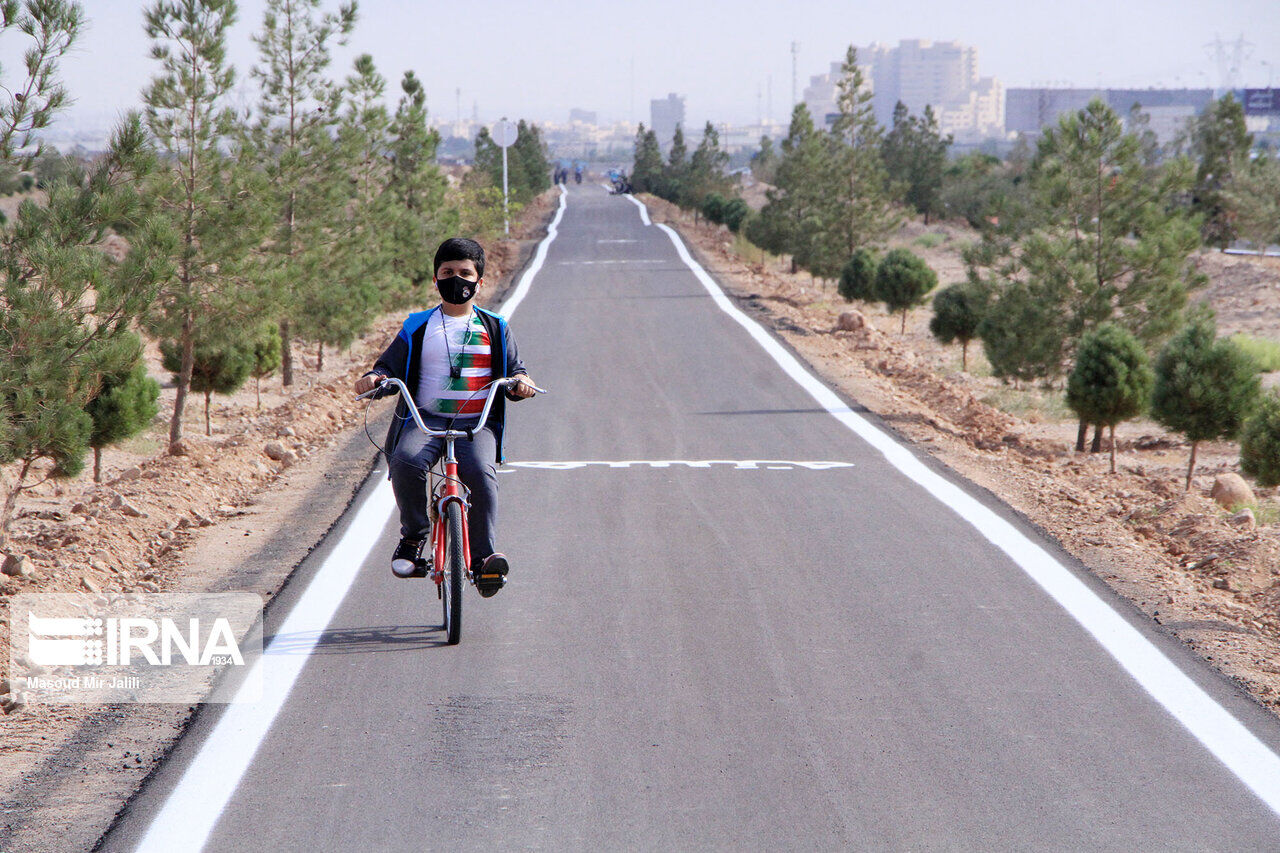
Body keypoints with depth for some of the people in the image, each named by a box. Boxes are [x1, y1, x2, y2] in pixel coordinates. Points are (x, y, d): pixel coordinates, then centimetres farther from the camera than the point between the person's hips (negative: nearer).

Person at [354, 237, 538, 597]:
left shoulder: (493, 328, 15)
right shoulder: (418, 328, 14)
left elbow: (513, 369, 16)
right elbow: (391, 365, 14)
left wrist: (520, 382, -8)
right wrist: (374, 378, -9)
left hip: (477, 423, 0)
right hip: (426, 419, 0)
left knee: (481, 471, -31)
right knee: (405, 461, -31)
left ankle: (483, 555, -24)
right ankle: (413, 536, -10)